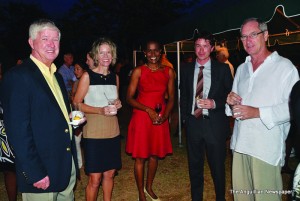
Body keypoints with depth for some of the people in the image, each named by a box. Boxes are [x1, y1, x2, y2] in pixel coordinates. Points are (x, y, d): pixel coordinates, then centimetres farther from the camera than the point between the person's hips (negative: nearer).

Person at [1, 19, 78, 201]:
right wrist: (35, 174, -19)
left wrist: (73, 119, 4)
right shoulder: (18, 76, -14)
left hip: (68, 167, 8)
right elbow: (18, 131, -19)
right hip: (42, 174, -8)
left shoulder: (56, 75, 12)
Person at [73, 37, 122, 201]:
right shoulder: (87, 76, -7)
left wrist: (118, 104, -1)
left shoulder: (115, 77, 8)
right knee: (95, 178, 0)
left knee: (110, 173, 14)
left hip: (112, 131, 5)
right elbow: (77, 103, -8)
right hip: (93, 132, -5)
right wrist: (100, 110, -19)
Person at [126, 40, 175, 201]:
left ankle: (149, 187, 36)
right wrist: (148, 110, -18)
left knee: (155, 154, 14)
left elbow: (171, 98, 6)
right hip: (141, 117, -3)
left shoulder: (169, 72, 3)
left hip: (160, 118, 3)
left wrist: (165, 115, -10)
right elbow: (129, 98, -8)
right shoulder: (138, 71, -6)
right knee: (140, 156, 3)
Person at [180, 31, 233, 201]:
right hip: (193, 123, 3)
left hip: (215, 124, -2)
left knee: (218, 166, 10)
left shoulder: (222, 69, -4)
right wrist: (185, 117, 8)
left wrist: (215, 104, -17)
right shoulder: (186, 69, 5)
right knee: (195, 166, 16)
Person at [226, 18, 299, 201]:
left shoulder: (284, 67, -6)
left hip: (267, 148, -6)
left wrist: (257, 112, -20)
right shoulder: (241, 69, 16)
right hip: (240, 144, 6)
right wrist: (231, 101, -2)